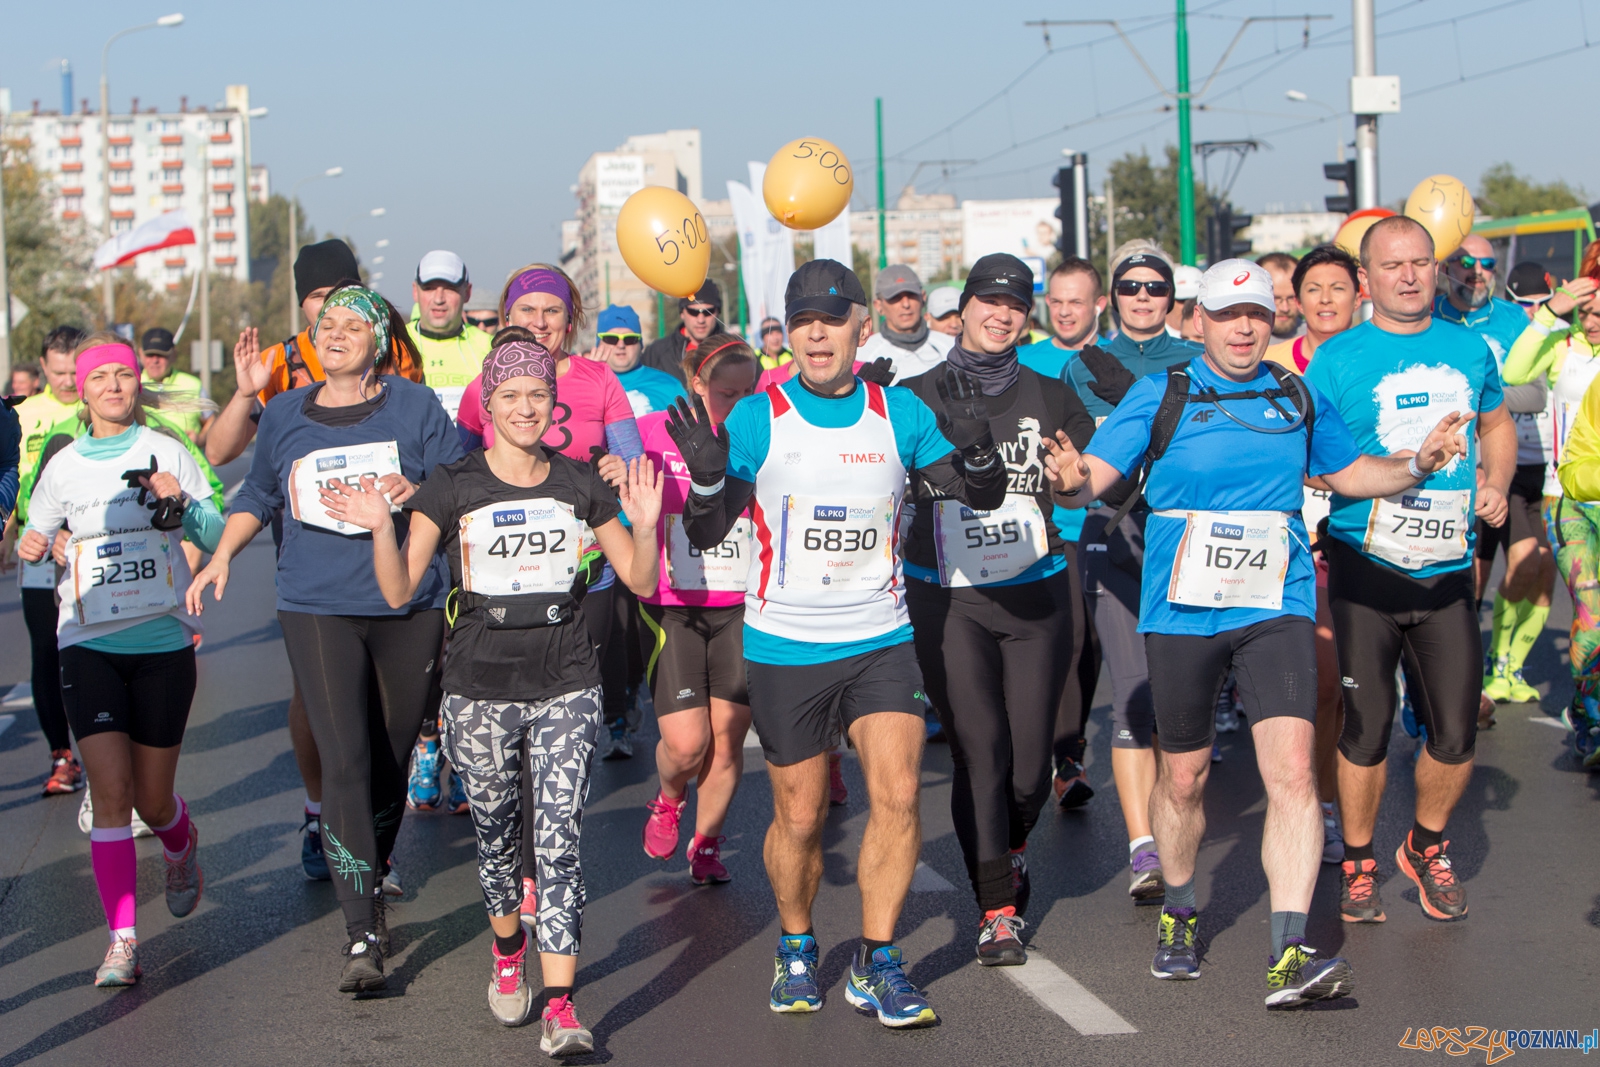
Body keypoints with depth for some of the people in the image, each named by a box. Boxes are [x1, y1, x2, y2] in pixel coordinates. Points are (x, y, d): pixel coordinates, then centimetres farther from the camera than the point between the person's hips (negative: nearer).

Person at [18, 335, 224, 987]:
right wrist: (32, 547, -6)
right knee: (111, 791, -12)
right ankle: (122, 939, -9)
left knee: (152, 800, 6)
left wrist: (180, 503, -16)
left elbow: (216, 537, 2)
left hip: (163, 640, 0)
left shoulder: (167, 453, 3)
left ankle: (182, 849, 42)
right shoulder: (63, 467, 6)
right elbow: (34, 536, 17)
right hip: (88, 644, 0)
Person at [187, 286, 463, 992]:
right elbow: (258, 495, 22)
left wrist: (418, 491, -17)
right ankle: (362, 938, -14)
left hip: (409, 608, 0)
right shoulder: (285, 415, 9)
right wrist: (222, 555, 8)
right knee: (344, 763, -12)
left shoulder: (414, 406, 2)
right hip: (317, 609, 0)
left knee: (392, 757, 10)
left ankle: (372, 886, 36)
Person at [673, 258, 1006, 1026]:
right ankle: (795, 949, 32)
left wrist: (974, 447, -20)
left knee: (897, 795, -11)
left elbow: (981, 498, 2)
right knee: (799, 817, 7)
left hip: (880, 640, 1)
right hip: (784, 647, -1)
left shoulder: (898, 413, 1)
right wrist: (707, 477, -25)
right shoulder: (757, 419, -4)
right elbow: (705, 535, -4)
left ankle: (875, 963, 4)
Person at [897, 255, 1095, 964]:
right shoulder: (916, 397, 3)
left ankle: (1012, 847, 35)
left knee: (1030, 758, 2)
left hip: (1036, 593, 2)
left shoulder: (1051, 399, 8)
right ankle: (997, 910, 2)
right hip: (947, 598, -2)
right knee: (979, 750, -8)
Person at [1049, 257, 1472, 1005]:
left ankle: (1290, 956, -16)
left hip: (1274, 608, 1)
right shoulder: (1161, 396, 0)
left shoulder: (1299, 399, 8)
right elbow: (1094, 473, -8)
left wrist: (1416, 464, 5)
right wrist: (1070, 481, -32)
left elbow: (1347, 473, 23)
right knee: (1184, 778, 11)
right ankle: (1179, 914, 37)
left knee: (1292, 771, -14)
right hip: (1182, 613, -1)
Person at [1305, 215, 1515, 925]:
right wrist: (1379, 474, -17)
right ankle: (1358, 862, 22)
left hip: (1447, 571, 3)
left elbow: (1498, 425, 24)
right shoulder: (1337, 359, -3)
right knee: (1367, 726, 2)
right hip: (1365, 570, -3)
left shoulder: (1469, 349, 8)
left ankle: (1427, 848, 28)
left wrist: (1496, 484, 7)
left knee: (1455, 734, 3)